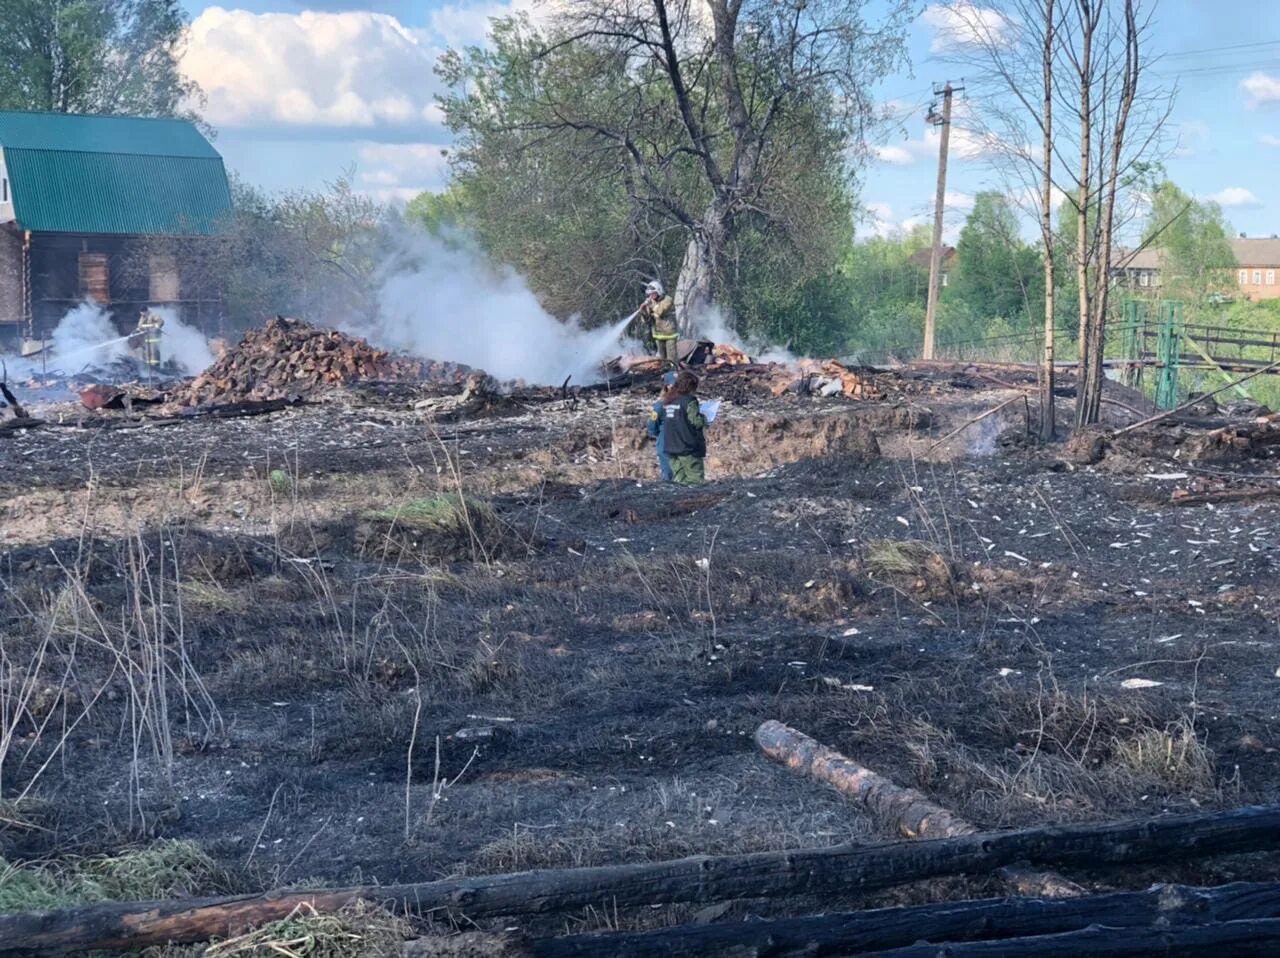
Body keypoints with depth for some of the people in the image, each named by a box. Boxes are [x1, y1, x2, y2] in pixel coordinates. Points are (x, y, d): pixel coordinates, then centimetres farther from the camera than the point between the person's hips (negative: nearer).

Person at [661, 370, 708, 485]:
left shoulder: (667, 401, 9)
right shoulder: (689, 400, -12)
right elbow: (697, 422, -16)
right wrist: (704, 418, 6)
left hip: (670, 448, 7)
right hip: (688, 448, -7)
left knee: (679, 479, 9)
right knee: (696, 481, -2)